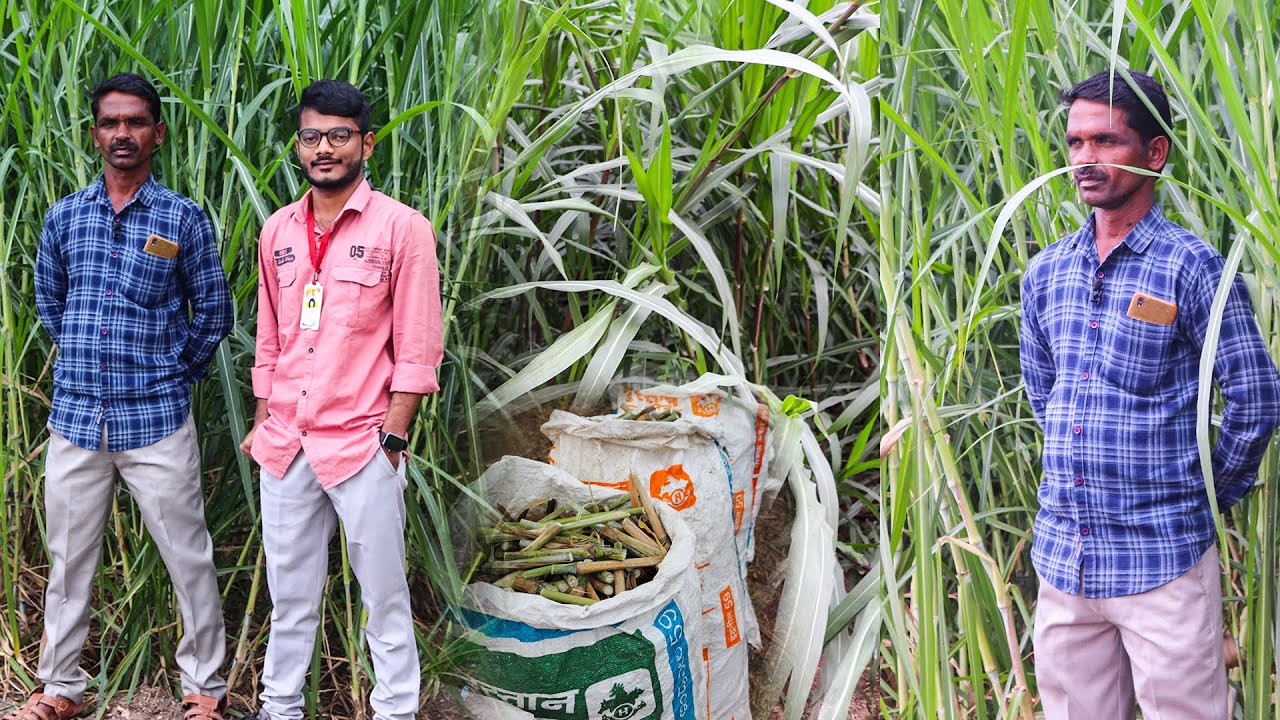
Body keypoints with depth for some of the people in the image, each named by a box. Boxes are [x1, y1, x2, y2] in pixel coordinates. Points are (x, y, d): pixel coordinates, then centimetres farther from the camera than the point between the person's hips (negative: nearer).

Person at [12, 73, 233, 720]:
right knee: (68, 560, 11)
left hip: (157, 421, -3)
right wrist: (84, 360, 13)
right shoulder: (64, 216, 6)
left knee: (189, 559, 2)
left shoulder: (184, 218, -2)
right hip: (76, 417, 3)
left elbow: (213, 314, 5)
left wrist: (174, 373, 3)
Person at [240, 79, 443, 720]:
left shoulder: (402, 228, -6)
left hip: (361, 444, -5)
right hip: (285, 444, 5)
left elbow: (417, 349, -7)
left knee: (384, 595, 3)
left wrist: (392, 437, -11)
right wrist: (263, 422, 14)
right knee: (289, 589, 14)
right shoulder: (278, 231, 10)